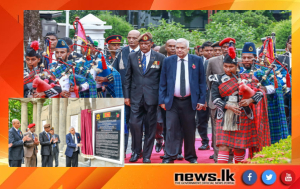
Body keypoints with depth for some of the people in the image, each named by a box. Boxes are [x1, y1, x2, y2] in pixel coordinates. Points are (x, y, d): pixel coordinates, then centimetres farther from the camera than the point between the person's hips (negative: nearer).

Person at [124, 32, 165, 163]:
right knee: (134, 124, -6)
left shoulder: (160, 58, 3)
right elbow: (128, 77, 11)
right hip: (136, 97, 1)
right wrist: (126, 96, 5)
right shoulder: (132, 57, 9)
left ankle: (147, 155, 11)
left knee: (150, 126, 2)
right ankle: (136, 152, 12)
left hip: (151, 97, -1)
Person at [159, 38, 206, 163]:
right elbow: (163, 82, 8)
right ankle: (169, 157, -3)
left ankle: (191, 156, 18)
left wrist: (201, 100, -1)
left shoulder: (197, 61, 4)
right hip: (172, 101, 0)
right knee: (172, 129, -6)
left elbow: (202, 82, 6)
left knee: (189, 130, 6)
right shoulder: (168, 61, 6)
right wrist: (162, 100, 0)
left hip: (189, 101, 0)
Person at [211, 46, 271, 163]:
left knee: (239, 147, 5)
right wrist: (228, 106, -18)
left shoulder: (246, 78, 6)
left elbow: (260, 92, 5)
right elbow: (214, 98, -3)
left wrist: (250, 100, -14)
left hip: (242, 118, 0)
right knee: (223, 146, -10)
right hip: (224, 118, 0)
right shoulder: (218, 80, 6)